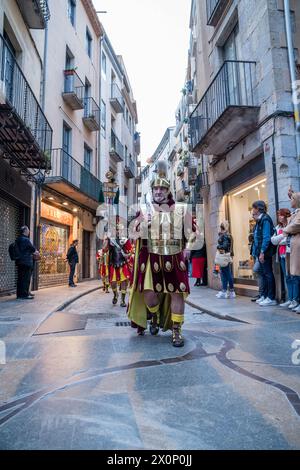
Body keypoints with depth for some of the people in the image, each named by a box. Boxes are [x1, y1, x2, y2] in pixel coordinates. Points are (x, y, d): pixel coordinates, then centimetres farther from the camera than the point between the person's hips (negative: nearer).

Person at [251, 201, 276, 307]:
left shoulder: (265, 219, -11)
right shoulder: (259, 220, 17)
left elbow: (266, 237, -18)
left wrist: (262, 252, -22)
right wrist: (255, 252, 13)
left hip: (265, 253, -9)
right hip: (259, 252, 9)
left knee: (268, 274, -3)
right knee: (261, 273, 13)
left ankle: (271, 298, 5)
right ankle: (264, 296, 23)